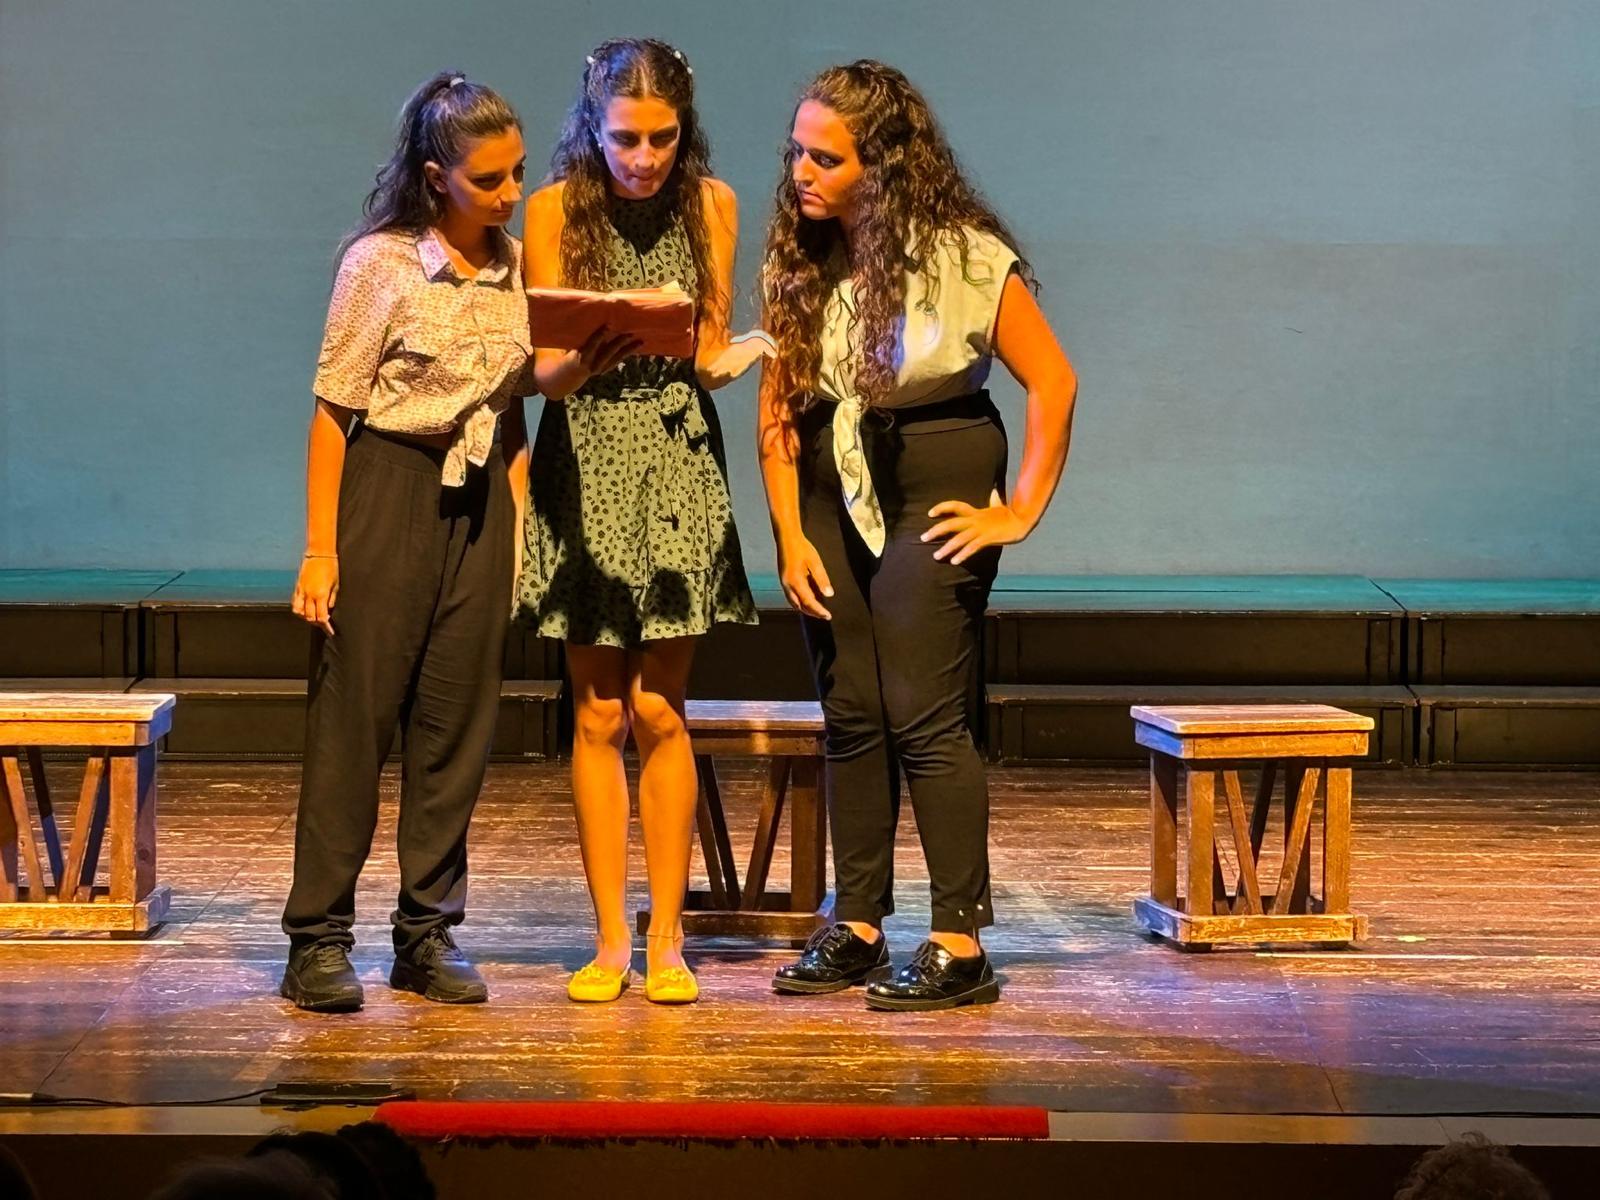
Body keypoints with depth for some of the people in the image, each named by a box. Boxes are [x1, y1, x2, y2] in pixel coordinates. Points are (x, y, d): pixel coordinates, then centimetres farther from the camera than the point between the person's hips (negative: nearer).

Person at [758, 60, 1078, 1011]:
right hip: (832, 494, 5)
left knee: (924, 718, -9)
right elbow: (778, 405, 5)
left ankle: (962, 947, -4)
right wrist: (790, 534, -2)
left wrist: (1021, 512, -8)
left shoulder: (966, 256, -11)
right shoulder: (798, 262, 3)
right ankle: (857, 931, 15)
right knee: (851, 717, 8)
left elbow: (1053, 381, -7)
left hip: (933, 492, -5)